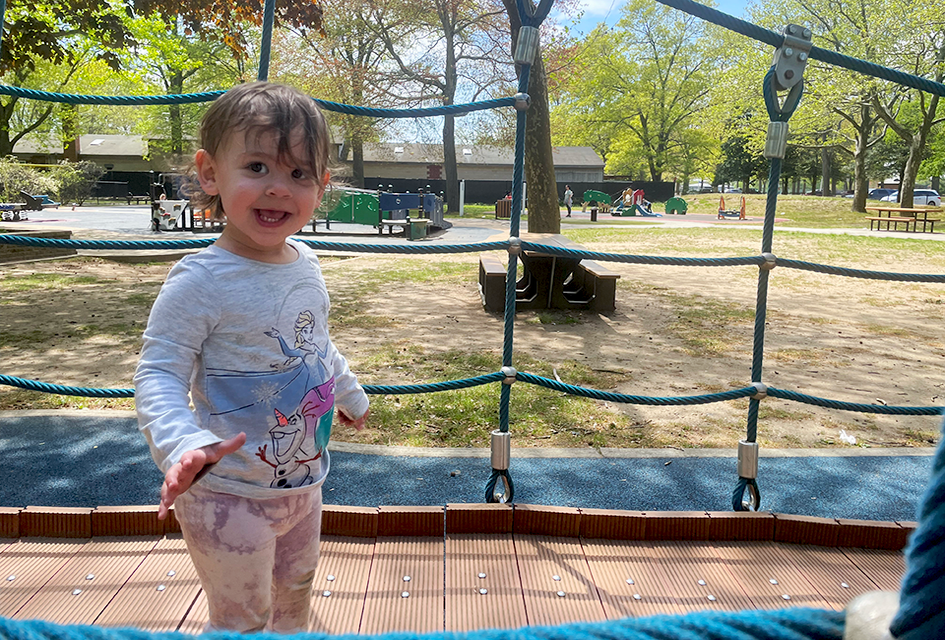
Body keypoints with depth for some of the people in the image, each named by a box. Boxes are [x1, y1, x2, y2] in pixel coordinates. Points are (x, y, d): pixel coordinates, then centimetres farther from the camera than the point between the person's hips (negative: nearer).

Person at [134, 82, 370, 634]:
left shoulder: (307, 266, -1)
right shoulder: (202, 281, -23)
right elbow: (159, 376, -24)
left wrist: (349, 392, 28)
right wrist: (182, 444, -41)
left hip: (304, 480, 7)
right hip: (230, 496, -7)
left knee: (296, 592, 28)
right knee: (242, 621, 10)